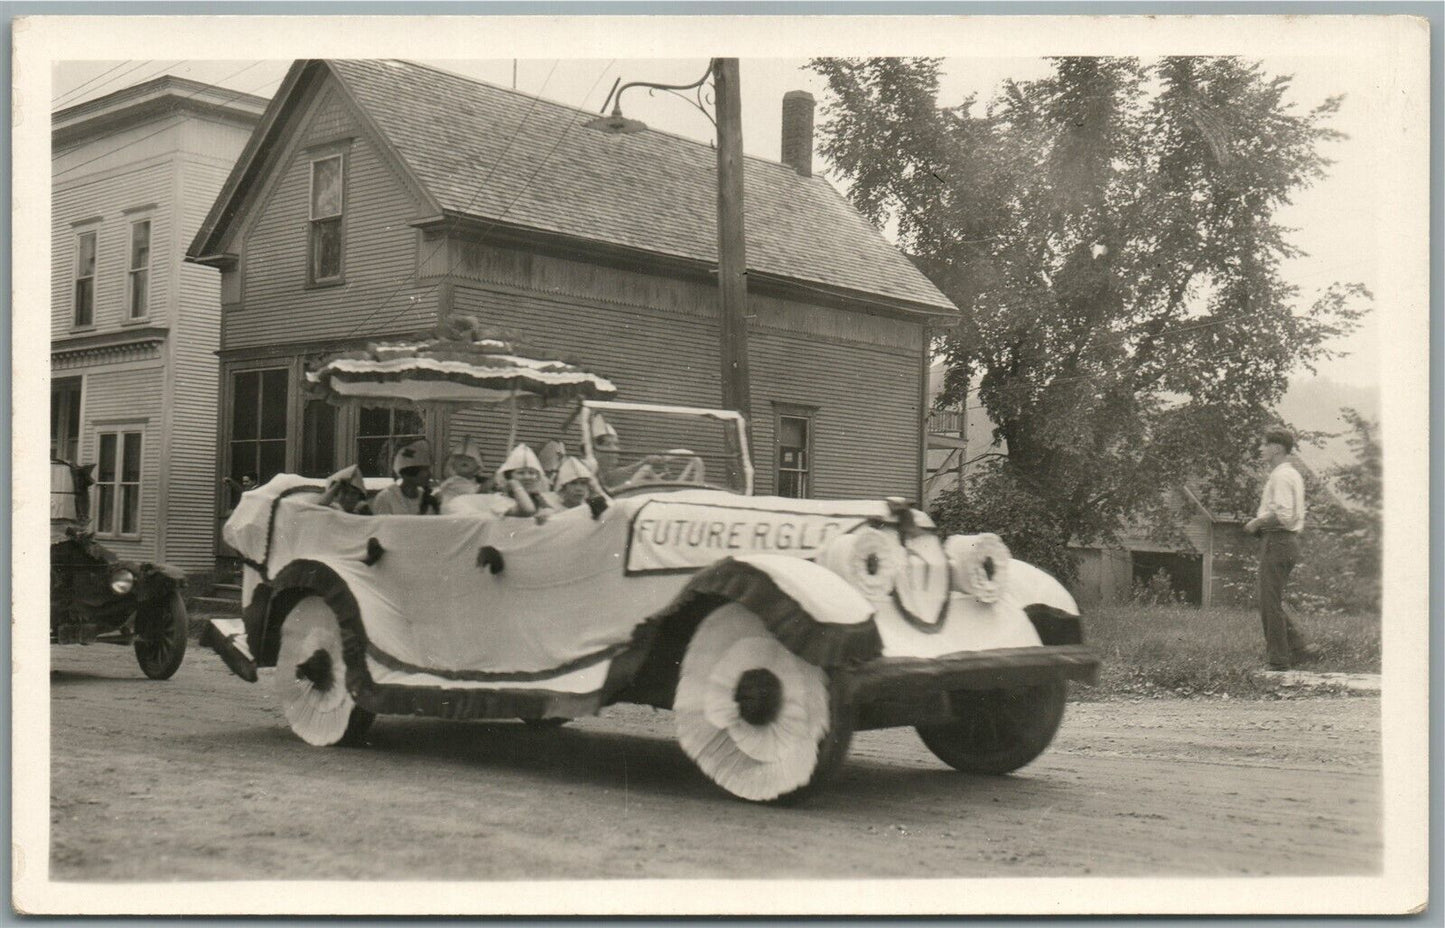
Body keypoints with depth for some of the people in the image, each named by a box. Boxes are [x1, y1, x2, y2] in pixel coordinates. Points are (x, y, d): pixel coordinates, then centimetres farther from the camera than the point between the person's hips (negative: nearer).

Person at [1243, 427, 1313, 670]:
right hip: (1289, 541, 10)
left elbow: (1283, 514, -24)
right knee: (1273, 602, 15)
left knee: (1270, 603, -5)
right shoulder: (1293, 475, 18)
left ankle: (1278, 659, -1)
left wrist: (1257, 522, -11)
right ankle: (1297, 649, 14)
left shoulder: (1281, 476, -14)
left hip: (1277, 541, -10)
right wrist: (1260, 522, 15)